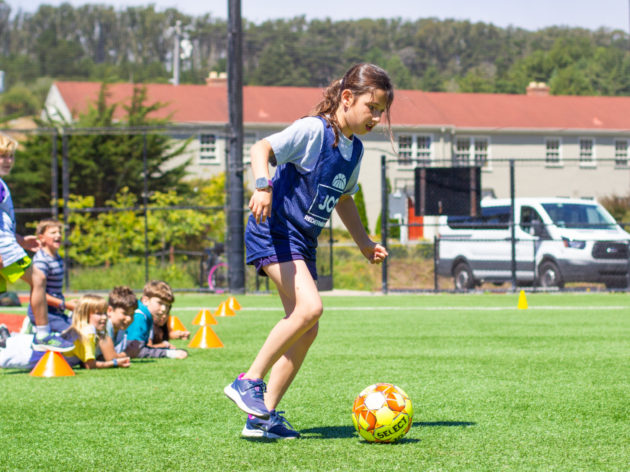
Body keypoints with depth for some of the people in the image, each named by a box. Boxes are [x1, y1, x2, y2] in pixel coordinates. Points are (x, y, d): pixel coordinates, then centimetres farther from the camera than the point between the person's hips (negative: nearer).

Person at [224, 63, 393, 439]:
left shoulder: (355, 149, 13)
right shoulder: (313, 130, -12)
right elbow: (262, 148, -22)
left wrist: (365, 243, 25)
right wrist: (263, 186, -39)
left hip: (304, 241, 9)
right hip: (275, 230, -9)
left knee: (306, 330, 3)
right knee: (310, 306, -26)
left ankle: (263, 415, 6)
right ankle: (249, 381, -16)